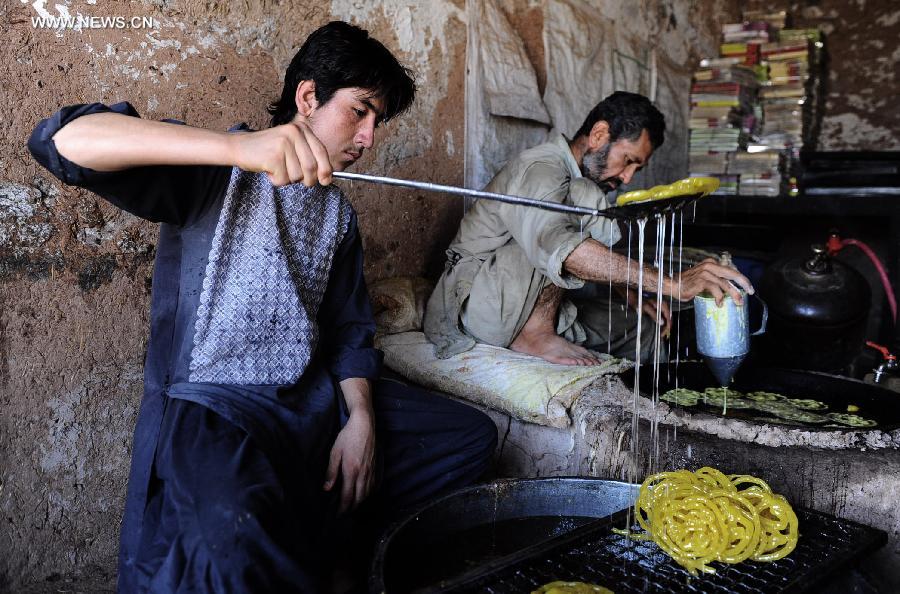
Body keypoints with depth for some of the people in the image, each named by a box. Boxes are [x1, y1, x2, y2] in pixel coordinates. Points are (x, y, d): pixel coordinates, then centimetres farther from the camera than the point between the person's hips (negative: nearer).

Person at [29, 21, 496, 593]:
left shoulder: (338, 210, 14)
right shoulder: (218, 172, -8)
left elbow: (349, 328, 14)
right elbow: (64, 140, -24)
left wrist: (361, 418, -4)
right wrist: (238, 146, -37)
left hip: (314, 396, 8)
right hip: (210, 402, -7)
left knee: (472, 434, 2)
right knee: (241, 530, -40)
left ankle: (312, 539, 4)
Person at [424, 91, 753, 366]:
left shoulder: (580, 176, 13)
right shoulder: (539, 169, -20)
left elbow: (601, 256, 24)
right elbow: (562, 247, -42)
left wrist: (634, 298, 7)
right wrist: (671, 284, -45)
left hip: (528, 306, 10)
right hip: (473, 300, -9)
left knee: (640, 327, 1)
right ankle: (535, 333, -21)